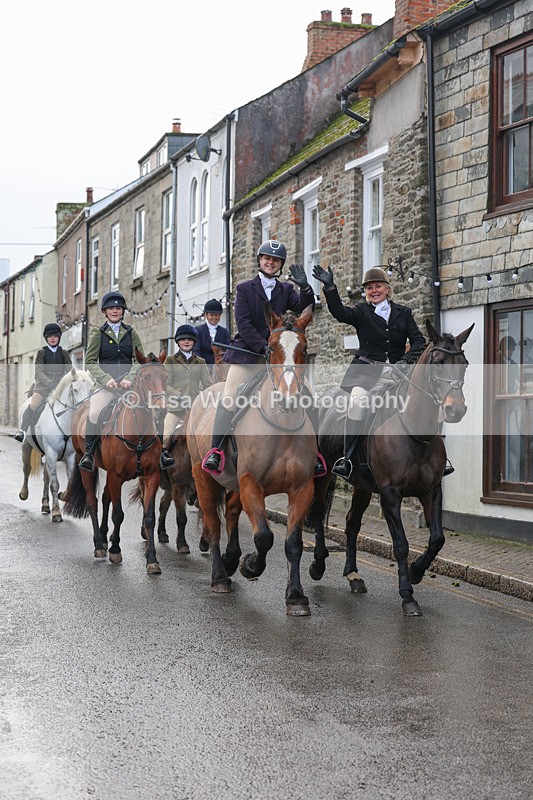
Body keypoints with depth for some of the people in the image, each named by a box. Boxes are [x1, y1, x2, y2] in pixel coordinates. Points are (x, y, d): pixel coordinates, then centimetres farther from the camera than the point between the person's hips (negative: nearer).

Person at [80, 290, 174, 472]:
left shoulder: (131, 332, 12)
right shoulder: (98, 333, 7)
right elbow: (90, 361, 0)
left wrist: (129, 379, -12)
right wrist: (106, 379, -14)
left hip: (130, 382, 2)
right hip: (106, 383, -2)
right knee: (94, 413, -28)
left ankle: (160, 452, -6)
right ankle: (88, 453, -14)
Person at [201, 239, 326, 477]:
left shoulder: (286, 291, 13)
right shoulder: (244, 289, 5)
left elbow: (304, 310, -3)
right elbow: (243, 324, -5)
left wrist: (305, 288, -20)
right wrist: (263, 347, -16)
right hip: (246, 352, -2)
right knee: (229, 399, -13)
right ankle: (215, 451, -12)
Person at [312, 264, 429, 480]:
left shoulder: (403, 313, 15)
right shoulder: (362, 312, 10)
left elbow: (419, 341, 5)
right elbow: (340, 312, -10)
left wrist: (407, 360, -14)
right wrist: (330, 288, -25)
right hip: (368, 367, -2)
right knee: (358, 398, -30)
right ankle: (347, 458, -29)